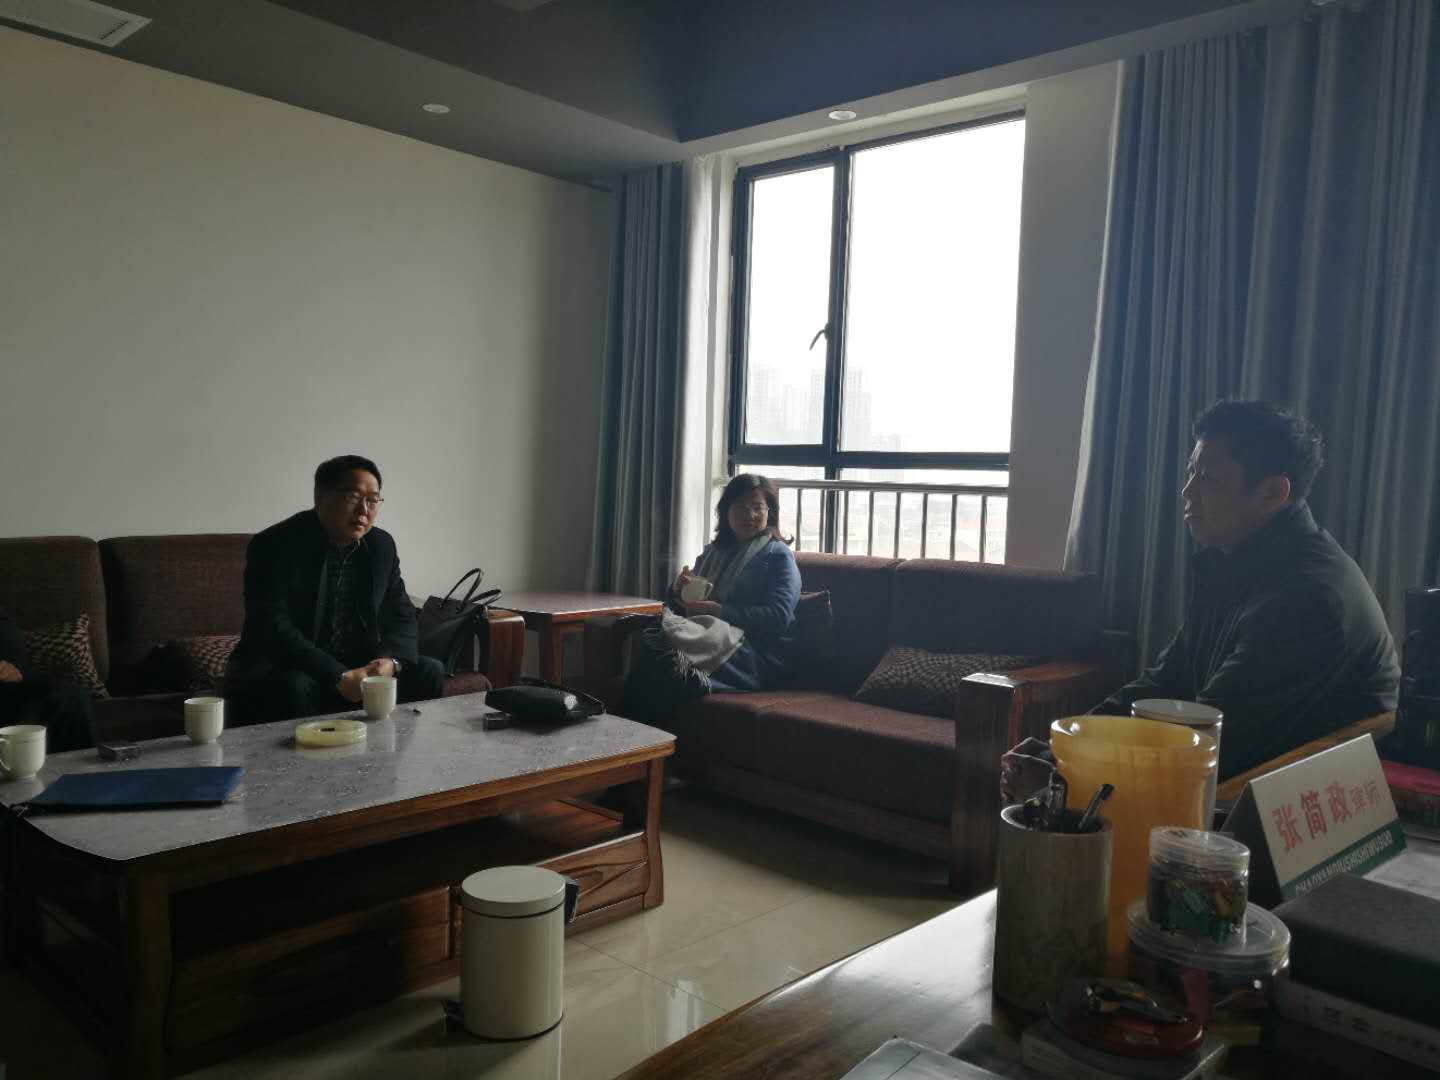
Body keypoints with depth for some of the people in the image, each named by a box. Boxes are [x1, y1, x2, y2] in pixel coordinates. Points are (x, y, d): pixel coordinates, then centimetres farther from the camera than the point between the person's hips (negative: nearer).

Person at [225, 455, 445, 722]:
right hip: (285, 671, -5)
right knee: (293, 688, -36)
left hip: (355, 668, 5)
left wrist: (391, 661, -17)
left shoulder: (381, 546, 3)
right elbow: (272, 628, -23)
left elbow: (402, 617, 5)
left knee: (428, 672, -9)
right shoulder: (274, 546, -14)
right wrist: (339, 677, -30)